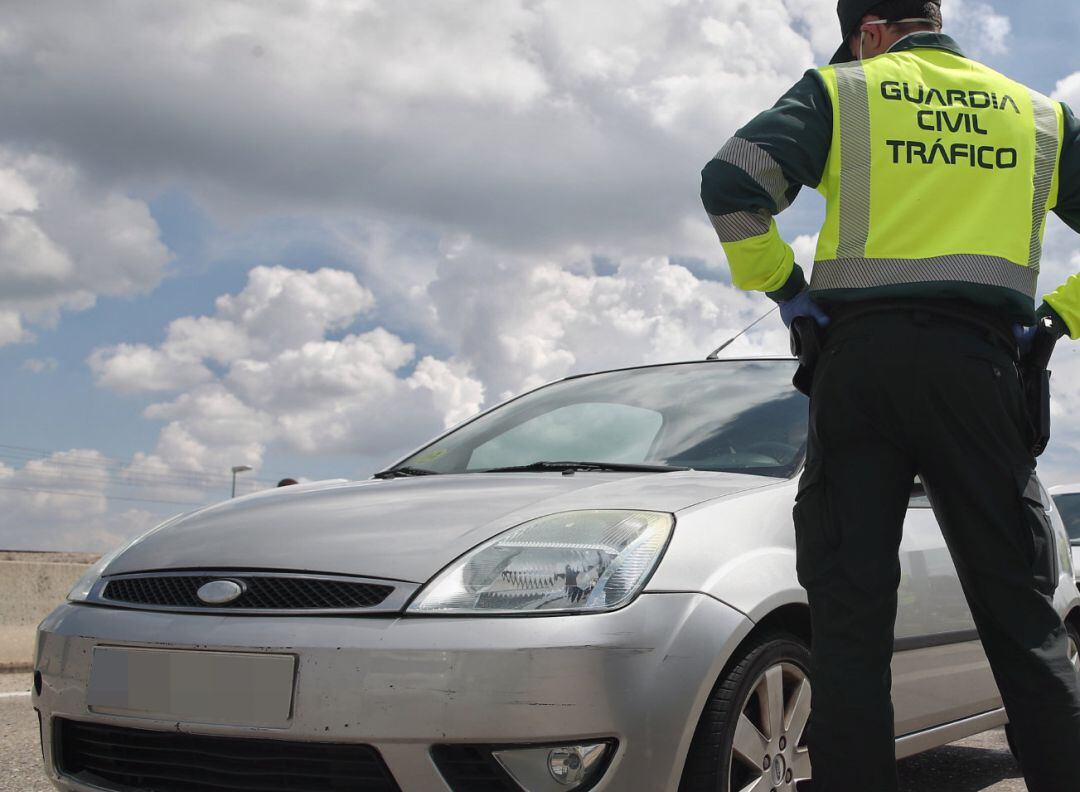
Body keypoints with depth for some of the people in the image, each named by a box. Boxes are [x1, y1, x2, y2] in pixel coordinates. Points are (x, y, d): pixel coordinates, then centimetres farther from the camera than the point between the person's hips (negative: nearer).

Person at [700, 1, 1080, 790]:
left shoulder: (840, 90, 9)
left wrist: (784, 286, 4)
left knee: (852, 614, 0)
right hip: (979, 362, 2)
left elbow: (731, 182, -4)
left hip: (862, 354, -1)